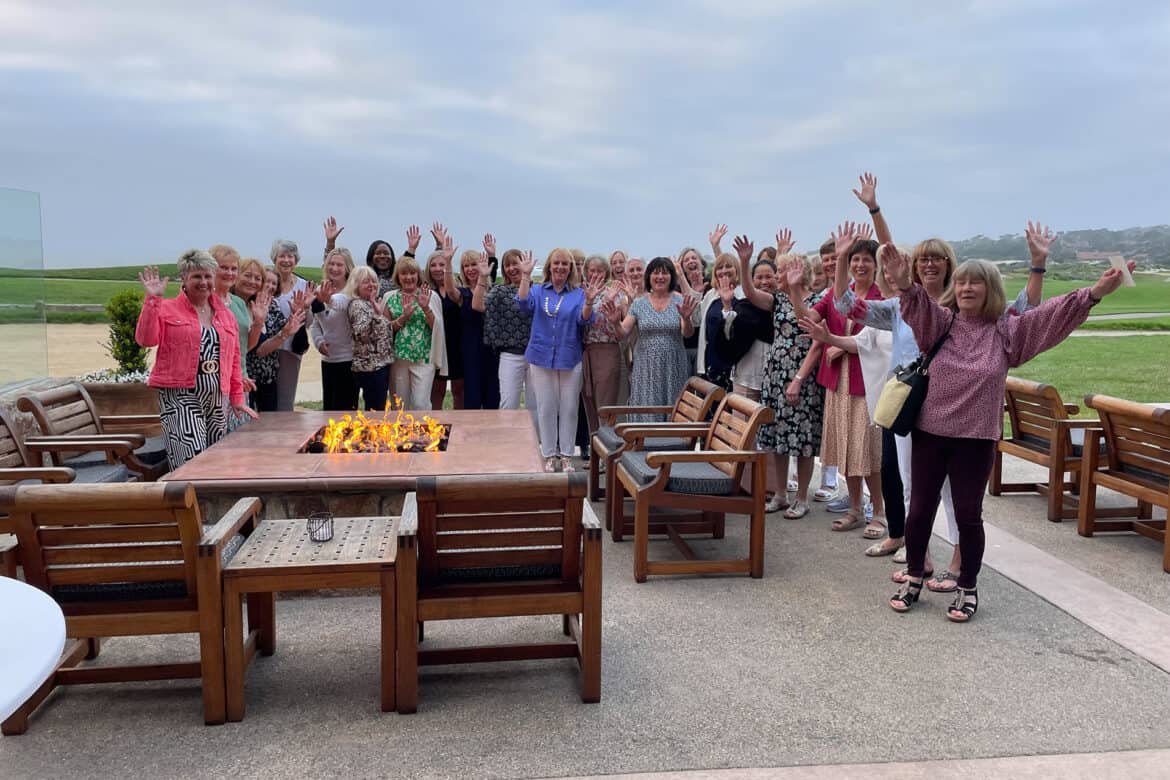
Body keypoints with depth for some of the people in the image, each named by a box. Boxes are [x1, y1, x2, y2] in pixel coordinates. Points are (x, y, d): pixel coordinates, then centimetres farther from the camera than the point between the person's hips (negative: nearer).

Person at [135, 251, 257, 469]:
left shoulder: (226, 316, 16)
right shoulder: (167, 309, 3)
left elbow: (234, 361, 18)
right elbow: (145, 339, -12)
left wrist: (237, 398, 14)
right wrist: (152, 300, -15)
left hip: (217, 398, 5)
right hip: (179, 395, -5)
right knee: (193, 460, -16)